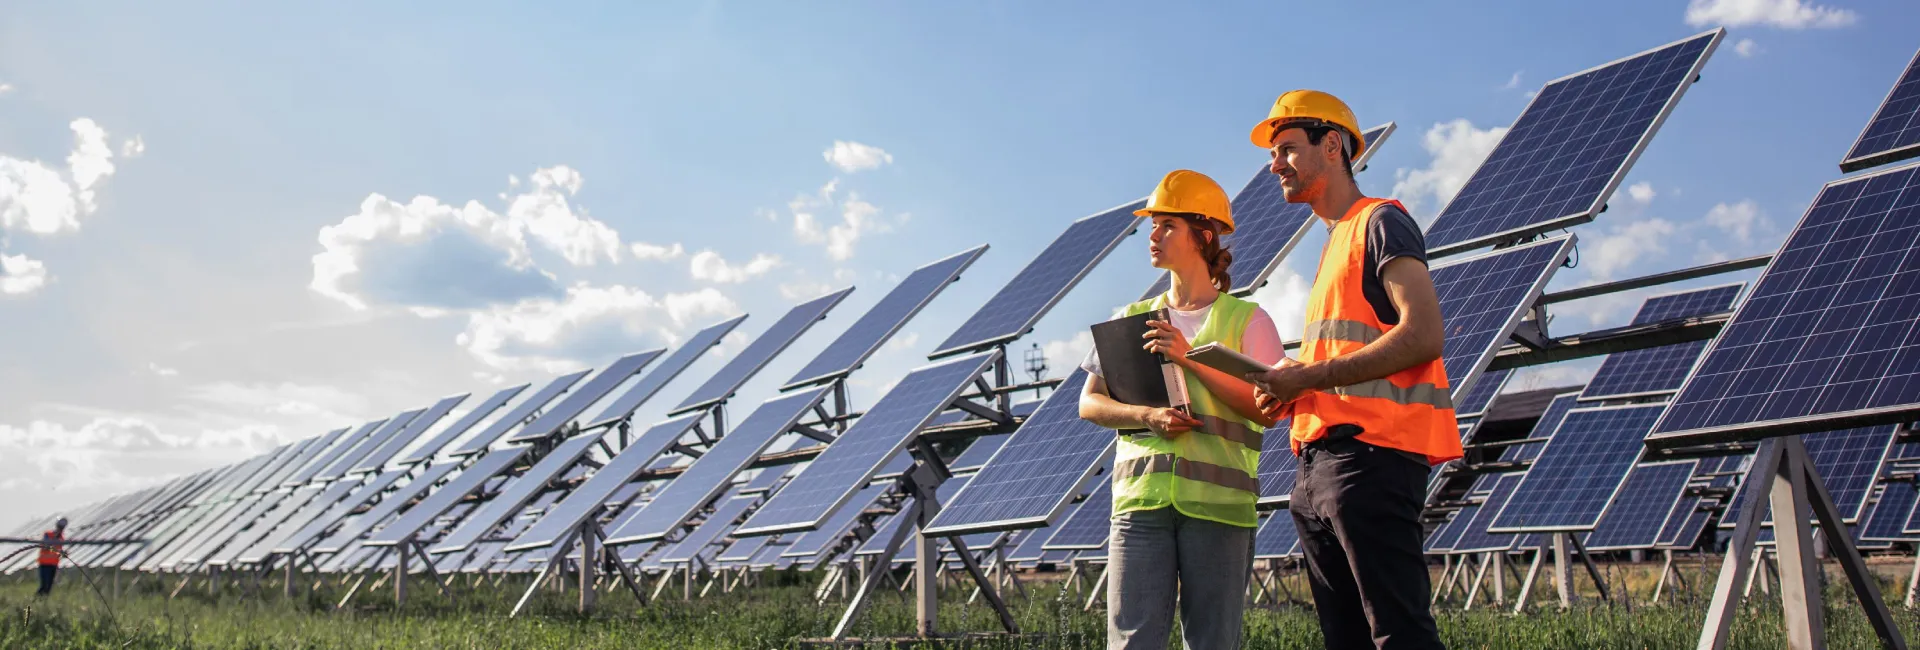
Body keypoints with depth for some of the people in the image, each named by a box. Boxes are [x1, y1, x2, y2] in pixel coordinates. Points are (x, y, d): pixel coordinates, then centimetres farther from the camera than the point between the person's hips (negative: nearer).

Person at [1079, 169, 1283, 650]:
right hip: (1140, 497, 2)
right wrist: (1147, 416, -8)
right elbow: (1089, 403, 12)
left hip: (1217, 502, -2)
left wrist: (1190, 360, -13)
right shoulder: (1133, 319, 16)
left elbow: (1266, 410, -5)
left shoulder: (1246, 320, 7)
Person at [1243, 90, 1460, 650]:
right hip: (1317, 462, 10)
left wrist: (1307, 377, -14)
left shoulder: (1381, 222, -1)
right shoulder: (1334, 246, 26)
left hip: (1369, 455, -10)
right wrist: (1288, 393, 8)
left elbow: (1423, 335, -15)